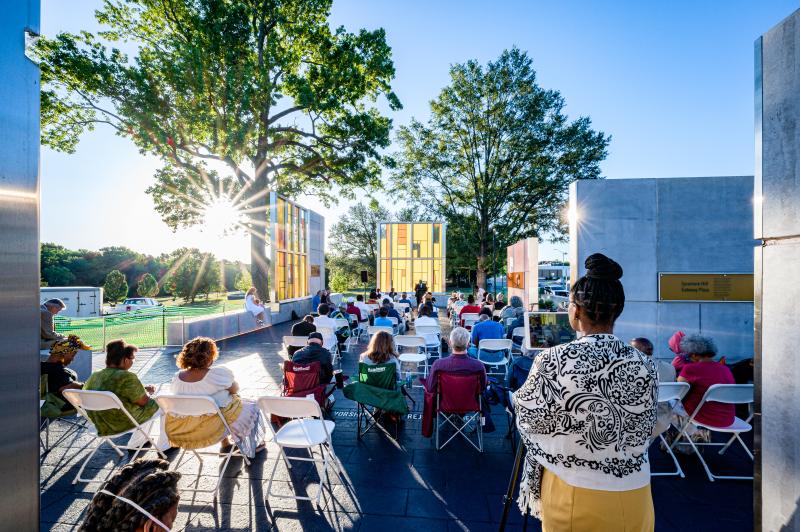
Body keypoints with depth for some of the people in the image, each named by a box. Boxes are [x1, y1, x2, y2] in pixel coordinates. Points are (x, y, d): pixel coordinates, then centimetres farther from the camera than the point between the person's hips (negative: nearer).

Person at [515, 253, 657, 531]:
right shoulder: (644, 365, -12)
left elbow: (528, 421, -9)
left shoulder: (552, 361, -24)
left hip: (571, 493, -3)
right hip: (633, 494, 3)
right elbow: (645, 432, 2)